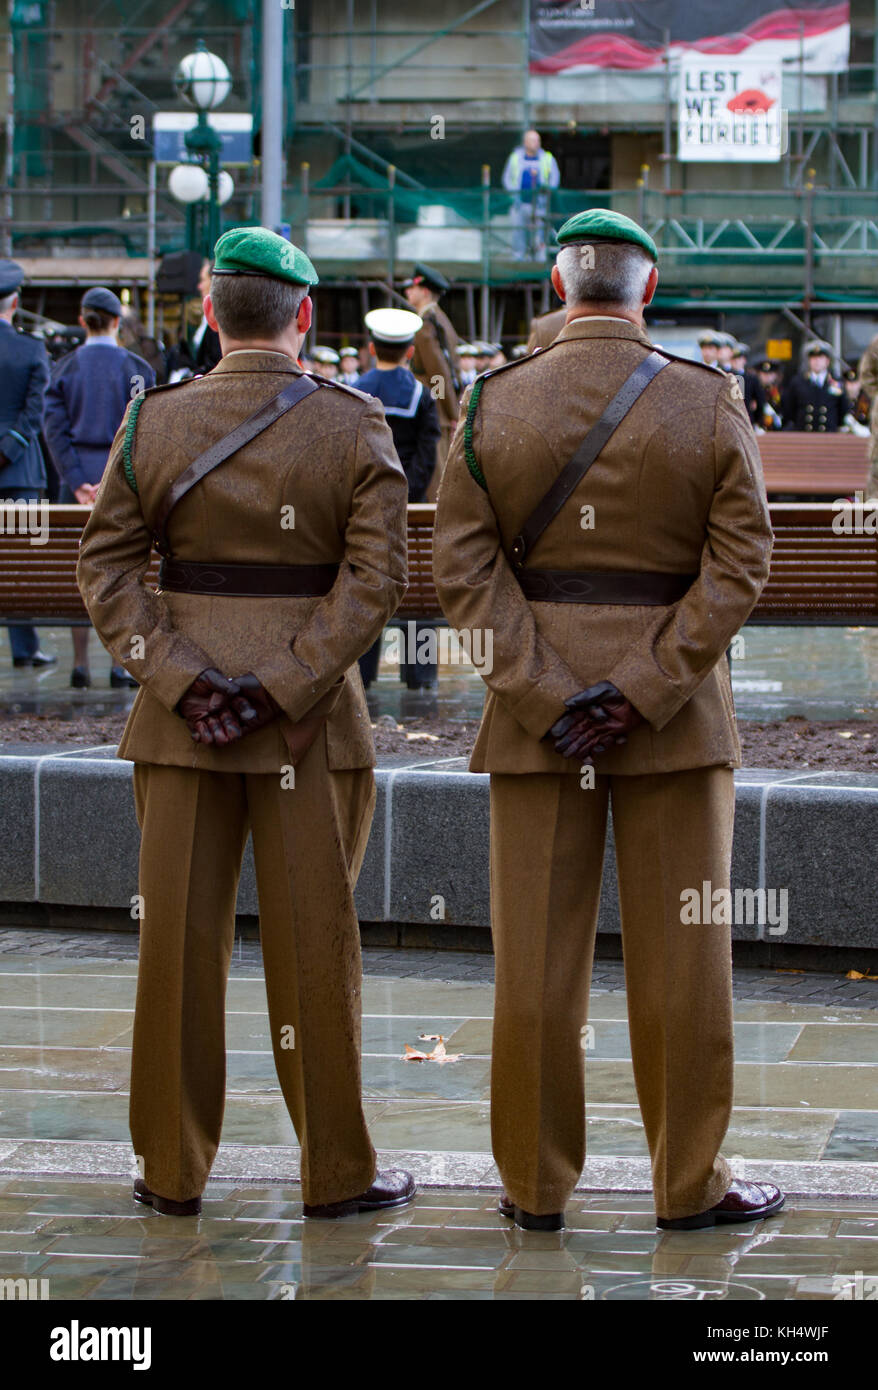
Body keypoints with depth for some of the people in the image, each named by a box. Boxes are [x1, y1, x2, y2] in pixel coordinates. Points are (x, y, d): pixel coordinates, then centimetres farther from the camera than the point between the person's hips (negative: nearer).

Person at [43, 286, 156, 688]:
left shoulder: (65, 368, 3)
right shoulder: (136, 368, -2)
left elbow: (54, 428, -4)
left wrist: (78, 484, -7)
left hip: (78, 478, 2)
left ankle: (80, 665, 5)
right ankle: (120, 664, -1)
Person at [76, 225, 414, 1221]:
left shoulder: (154, 422, 1)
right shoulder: (354, 428, -4)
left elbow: (106, 566, -4)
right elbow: (374, 578, -12)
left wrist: (181, 678, -8)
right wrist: (281, 689, -13)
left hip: (180, 722, 2)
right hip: (314, 724, -1)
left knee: (180, 940, 7)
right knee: (313, 942, 4)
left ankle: (173, 1170, 13)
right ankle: (336, 1170, 11)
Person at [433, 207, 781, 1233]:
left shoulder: (492, 405, -1)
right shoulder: (710, 404, -3)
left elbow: (466, 565, -6)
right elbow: (738, 562, -9)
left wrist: (544, 699, -9)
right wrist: (644, 692, -11)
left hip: (533, 711, 1)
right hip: (681, 720, -1)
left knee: (537, 952, 5)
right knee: (679, 951, 5)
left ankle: (536, 1183, 11)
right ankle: (689, 1181, 11)